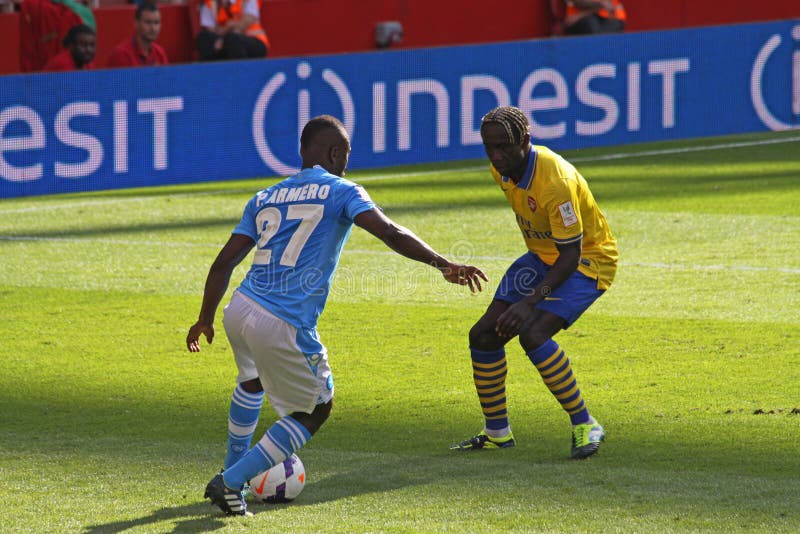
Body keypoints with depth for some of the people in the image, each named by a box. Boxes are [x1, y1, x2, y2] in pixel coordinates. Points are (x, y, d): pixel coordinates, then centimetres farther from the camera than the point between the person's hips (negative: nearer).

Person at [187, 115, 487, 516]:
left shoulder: (264, 199, 19)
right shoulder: (341, 192, 3)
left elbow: (224, 262, 17)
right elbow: (389, 233, -13)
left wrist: (205, 319, 25)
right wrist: (442, 264, -17)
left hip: (238, 312, 6)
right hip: (285, 327, -6)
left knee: (253, 378, 37)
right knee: (314, 410, 12)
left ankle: (232, 471, 45)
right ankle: (231, 483, 4)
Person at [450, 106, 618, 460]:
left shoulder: (555, 181, -34)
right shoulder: (502, 169, -8)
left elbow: (571, 255, -32)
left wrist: (531, 301, -41)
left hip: (586, 259, -8)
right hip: (543, 255, 8)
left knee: (533, 335, -28)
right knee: (483, 335, 0)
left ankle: (585, 426, -15)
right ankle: (497, 432, 17)